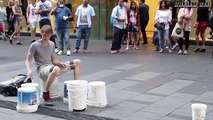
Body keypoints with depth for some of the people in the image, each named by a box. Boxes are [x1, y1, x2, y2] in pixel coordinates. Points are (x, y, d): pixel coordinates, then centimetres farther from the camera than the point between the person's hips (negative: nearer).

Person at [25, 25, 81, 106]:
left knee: (77, 62, -3)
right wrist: (29, 70, -29)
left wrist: (60, 63, -6)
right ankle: (46, 94, -24)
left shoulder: (52, 44, 11)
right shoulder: (34, 45, -7)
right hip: (42, 69, -6)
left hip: (51, 67, 6)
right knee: (55, 69, -44)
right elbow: (28, 60, -8)